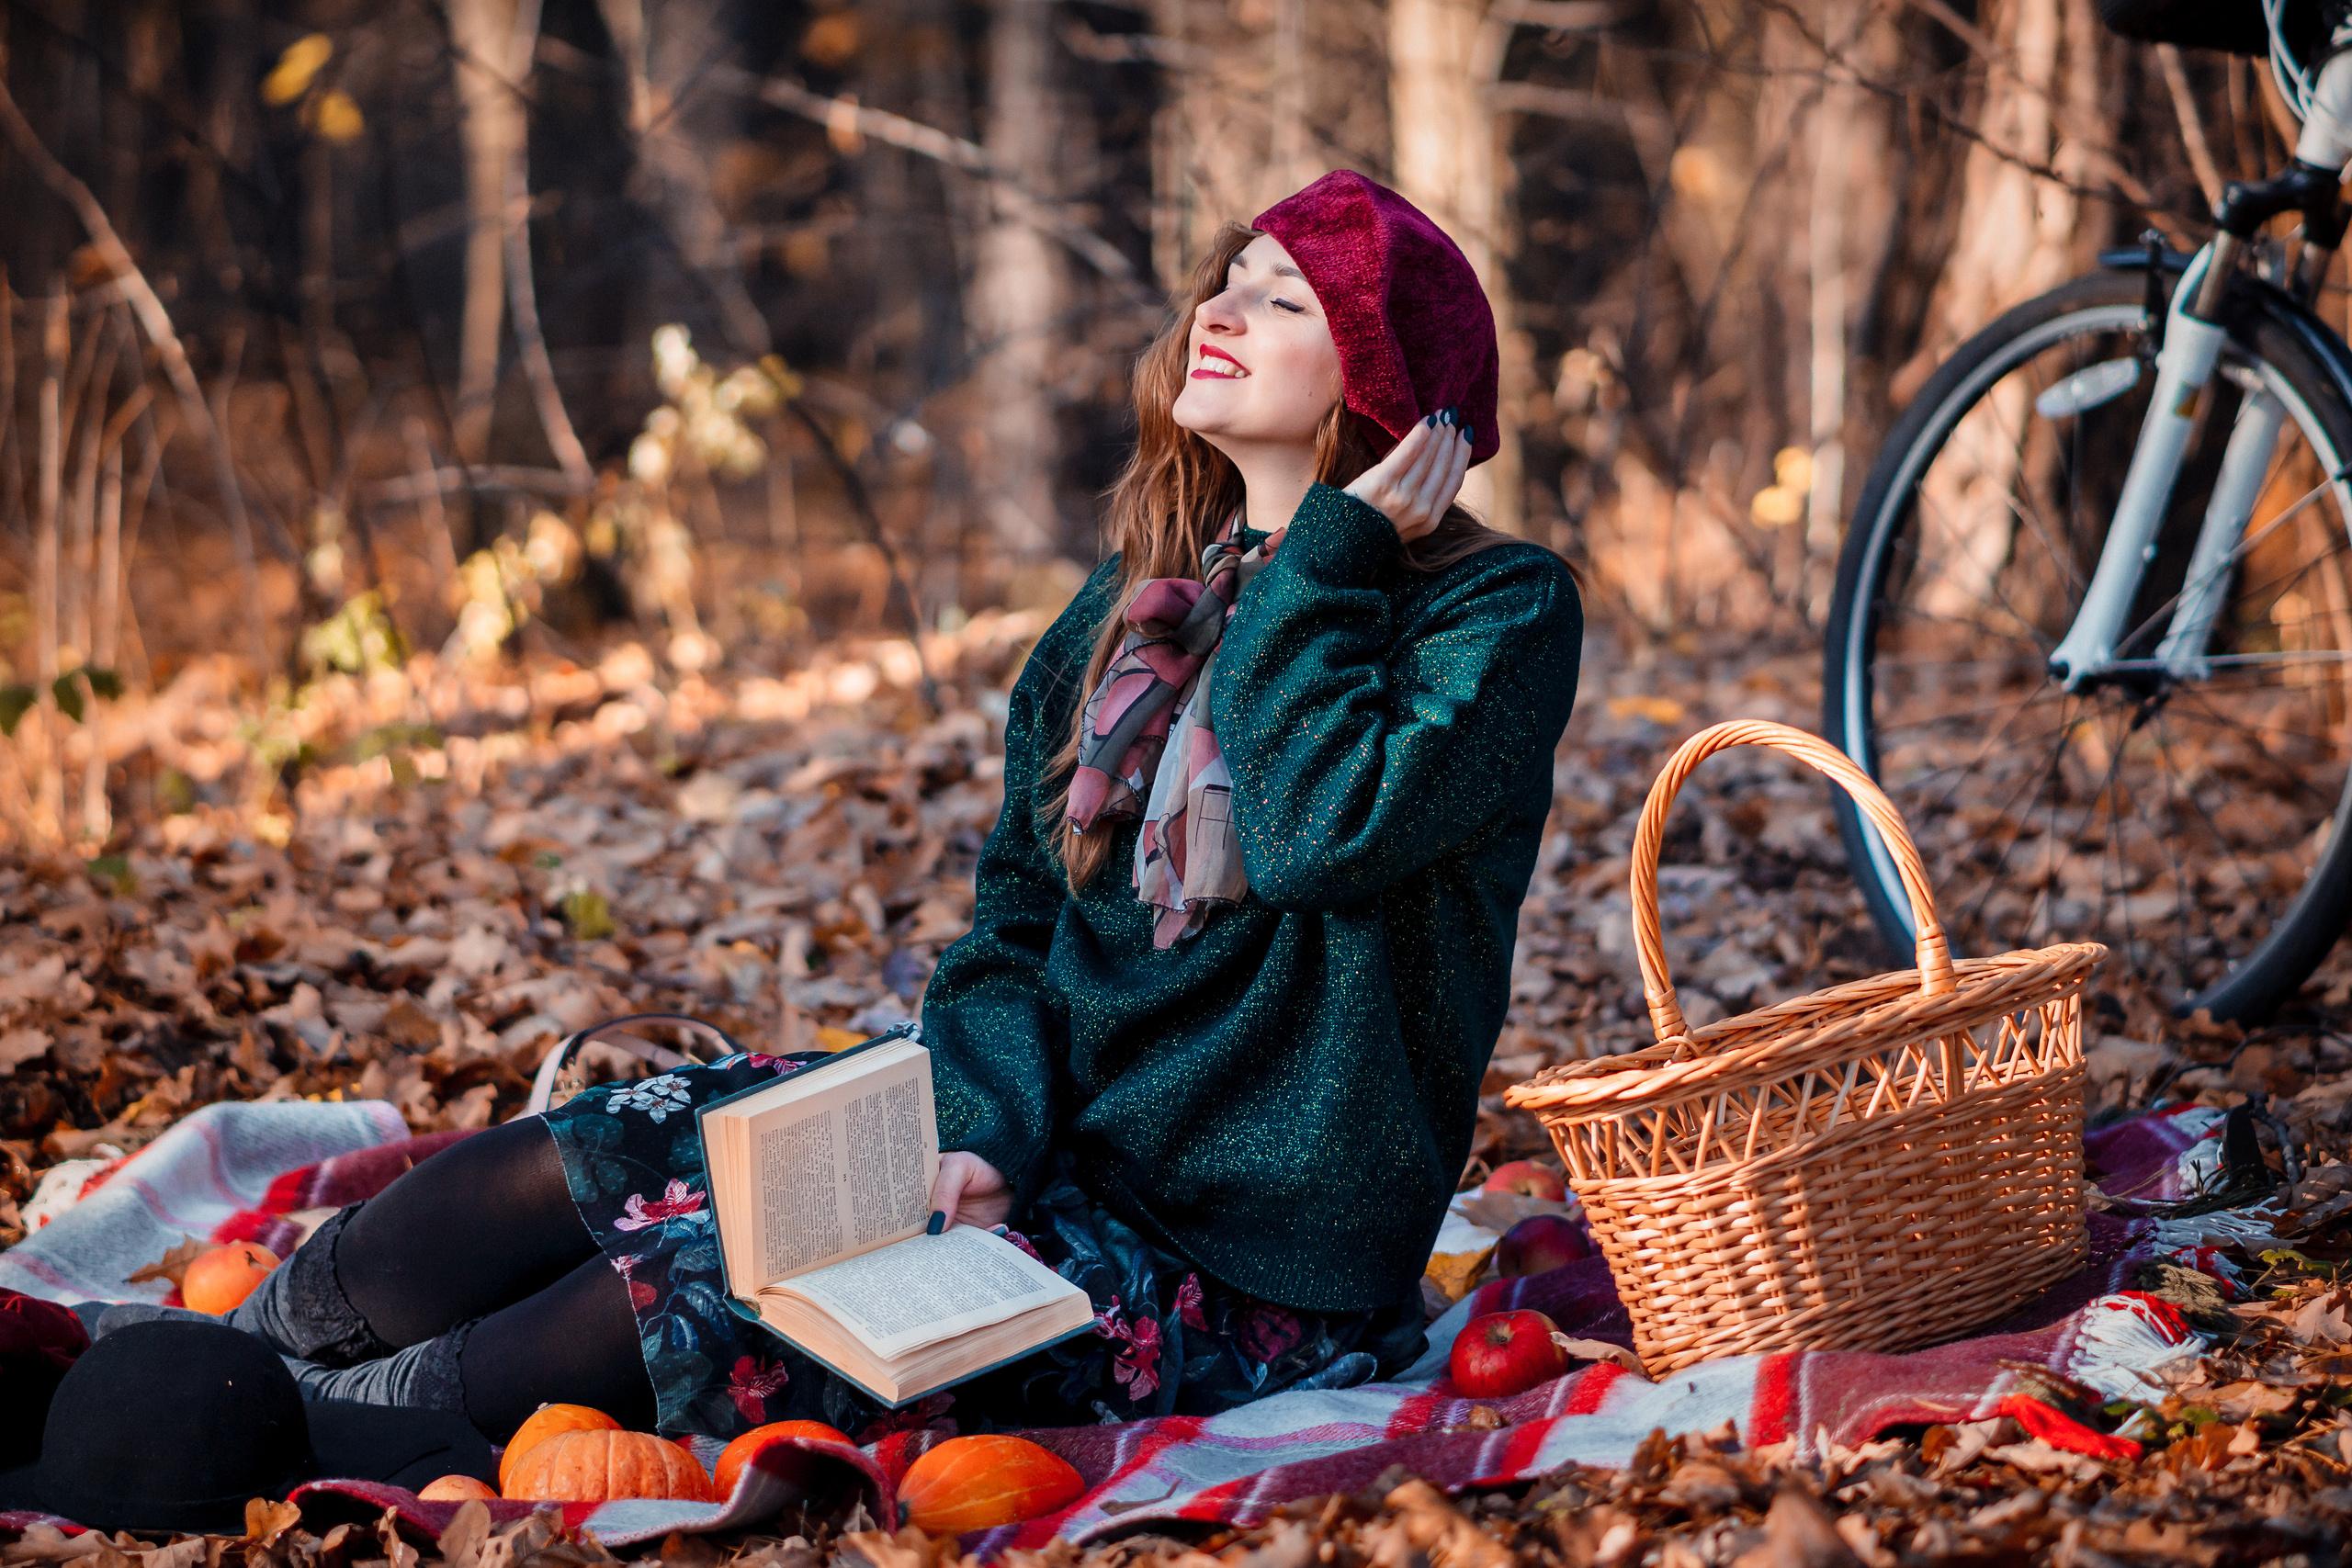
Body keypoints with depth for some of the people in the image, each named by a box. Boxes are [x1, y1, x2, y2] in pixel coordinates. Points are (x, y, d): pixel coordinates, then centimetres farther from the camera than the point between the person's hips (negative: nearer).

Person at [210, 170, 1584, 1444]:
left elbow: (1321, 835, -27)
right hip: (1052, 1125, 7)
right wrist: (993, 1128, -12)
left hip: (1246, 1269, -7)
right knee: (573, 1167, -9)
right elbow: (1020, 917, 8)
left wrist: (1328, 560, -15)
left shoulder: (1503, 610, -9)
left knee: (698, 1286, -22)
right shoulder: (1136, 605, 11)